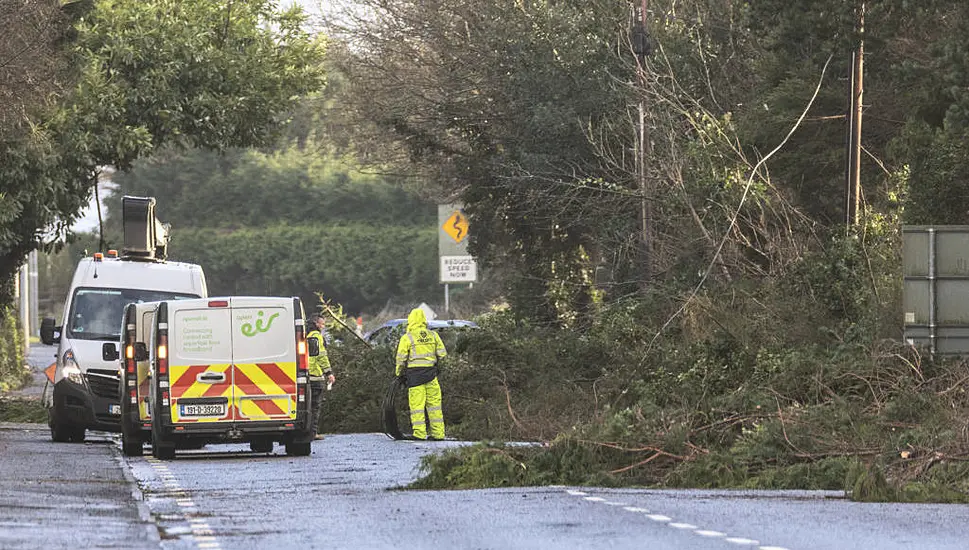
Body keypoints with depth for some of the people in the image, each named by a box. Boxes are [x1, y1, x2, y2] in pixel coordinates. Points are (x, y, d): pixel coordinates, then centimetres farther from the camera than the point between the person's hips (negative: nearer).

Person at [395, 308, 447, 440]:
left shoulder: (407, 338, -5)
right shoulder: (433, 335, 6)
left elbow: (401, 359, -4)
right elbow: (442, 354, 8)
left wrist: (399, 374, 10)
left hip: (415, 374, -4)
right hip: (431, 373, 4)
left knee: (417, 404, -1)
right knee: (434, 403, 8)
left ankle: (419, 433, -4)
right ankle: (438, 433, 9)